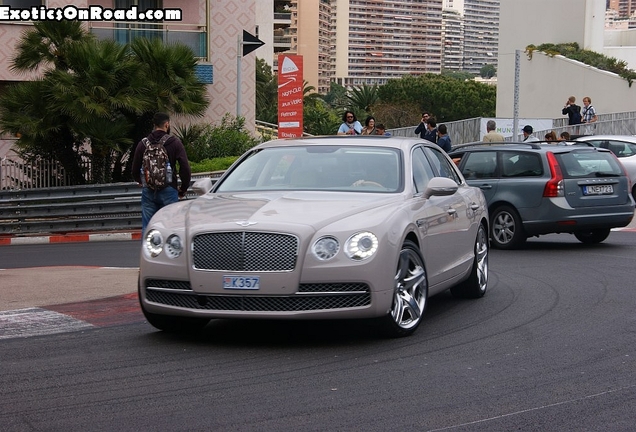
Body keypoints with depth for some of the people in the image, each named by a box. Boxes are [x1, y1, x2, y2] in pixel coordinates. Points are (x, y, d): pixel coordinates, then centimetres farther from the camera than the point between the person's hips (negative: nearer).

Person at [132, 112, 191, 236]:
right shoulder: (175, 143, -3)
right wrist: (183, 189, 7)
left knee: (147, 227, 6)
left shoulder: (143, 143, 5)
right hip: (168, 191, -3)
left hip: (148, 191, 3)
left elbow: (135, 170, 11)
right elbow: (185, 169, -8)